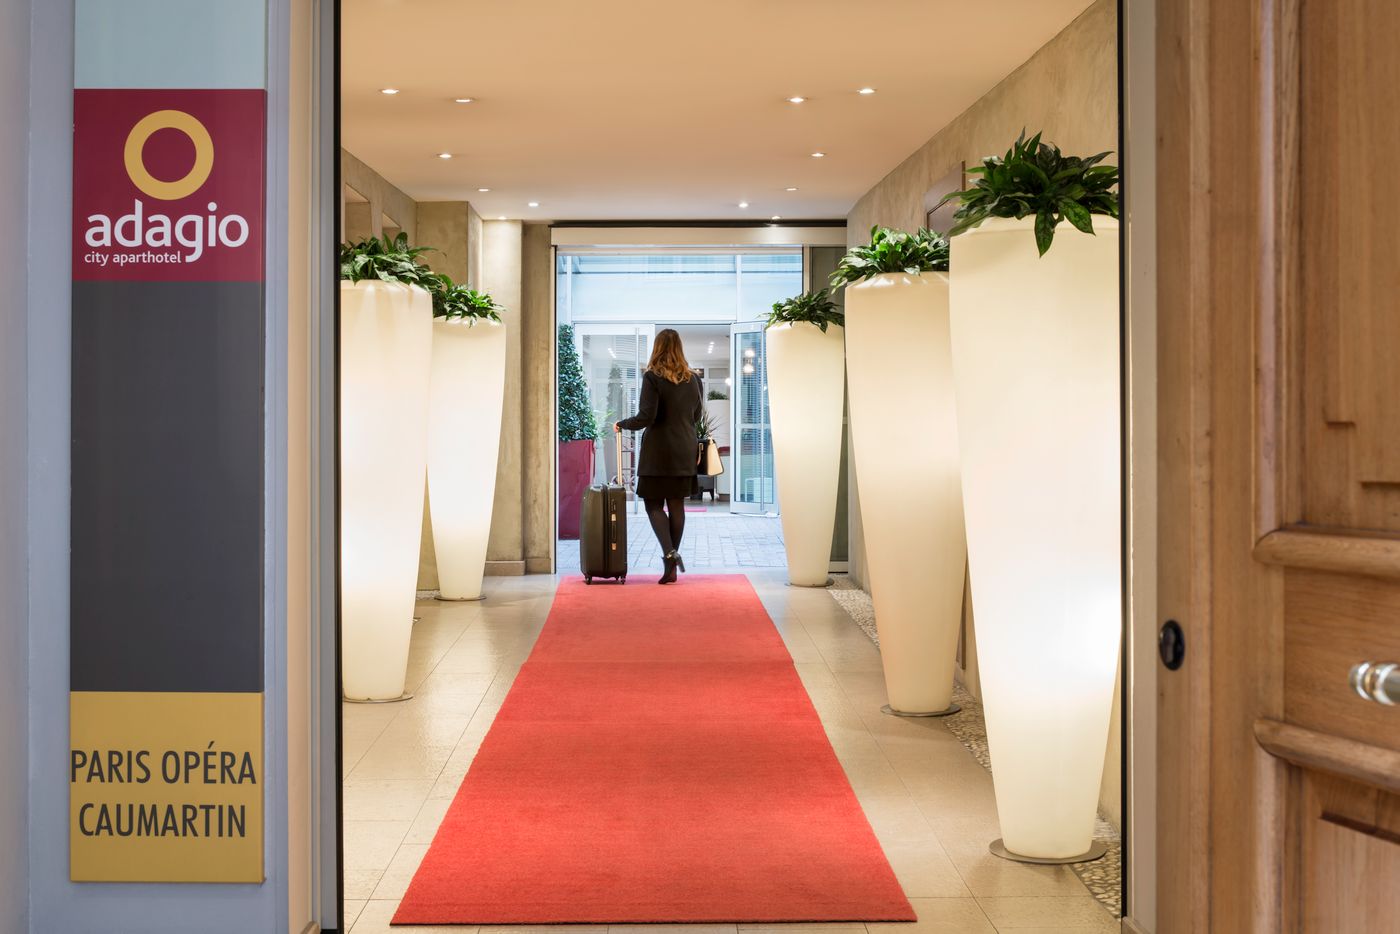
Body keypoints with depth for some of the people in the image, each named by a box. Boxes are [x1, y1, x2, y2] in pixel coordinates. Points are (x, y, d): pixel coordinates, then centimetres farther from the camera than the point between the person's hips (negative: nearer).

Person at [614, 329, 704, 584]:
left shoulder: (653, 377, -11)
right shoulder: (693, 379, 6)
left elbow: (646, 417, -16)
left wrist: (622, 425, 1)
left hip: (658, 450, -5)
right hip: (685, 451, 5)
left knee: (654, 504, 3)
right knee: (677, 504, 8)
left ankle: (670, 552, -17)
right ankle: (671, 568, 10)